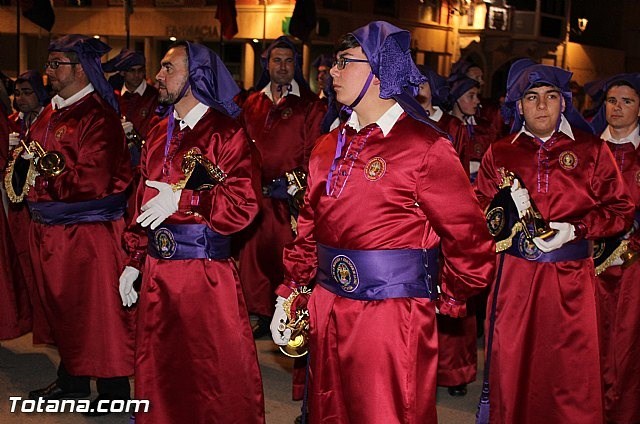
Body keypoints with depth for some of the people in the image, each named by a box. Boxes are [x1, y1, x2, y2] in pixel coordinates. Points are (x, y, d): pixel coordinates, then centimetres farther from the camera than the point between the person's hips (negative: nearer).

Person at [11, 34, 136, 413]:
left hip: (89, 230, -8)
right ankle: (72, 379, 34)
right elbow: (32, 160, 17)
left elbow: (93, 182, -22)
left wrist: (43, 181, -14)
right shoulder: (50, 115, 12)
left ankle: (114, 390, 17)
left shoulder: (99, 117, -14)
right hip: (50, 228, 8)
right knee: (62, 308, 18)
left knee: (98, 310, 2)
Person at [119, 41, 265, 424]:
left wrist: (182, 198, -22)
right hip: (157, 270, 7)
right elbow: (144, 201, 17)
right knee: (159, 369, 17)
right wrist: (134, 260, 14)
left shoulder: (226, 133, -8)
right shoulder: (159, 134, 13)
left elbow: (244, 204, -17)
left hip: (208, 271, -7)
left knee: (217, 370, 3)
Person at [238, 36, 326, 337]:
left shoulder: (310, 105, 0)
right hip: (256, 195, 4)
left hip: (292, 196, -4)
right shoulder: (253, 104, 13)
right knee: (256, 253, 8)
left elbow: (315, 153, -5)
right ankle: (264, 315, 22)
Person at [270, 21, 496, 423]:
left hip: (394, 318, -6)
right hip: (327, 312, 6)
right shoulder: (330, 146, 8)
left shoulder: (425, 147, -12)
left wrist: (448, 299, 2)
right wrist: (289, 295, 12)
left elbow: (470, 242, -9)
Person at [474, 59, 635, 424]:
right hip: (515, 275, 1)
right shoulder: (500, 153, 9)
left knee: (573, 371, 2)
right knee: (512, 368, 7)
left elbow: (621, 210, 2)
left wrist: (574, 229, -12)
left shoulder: (592, 150, 4)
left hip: (571, 277, -1)